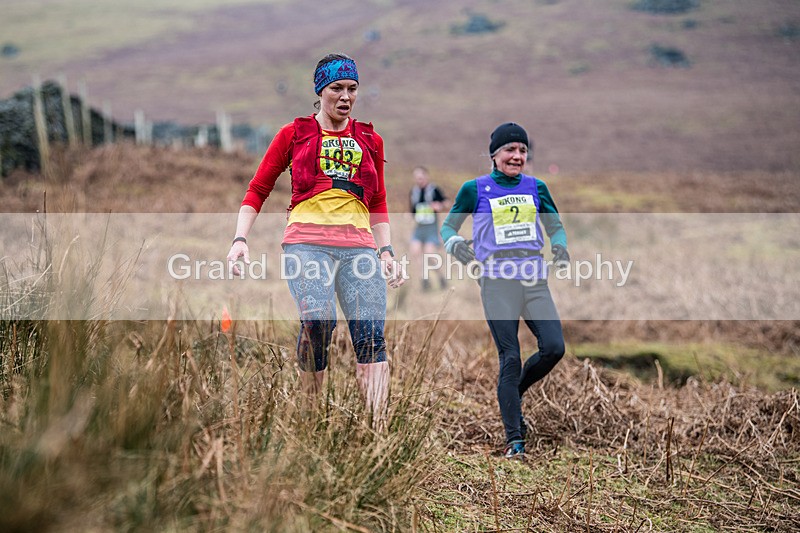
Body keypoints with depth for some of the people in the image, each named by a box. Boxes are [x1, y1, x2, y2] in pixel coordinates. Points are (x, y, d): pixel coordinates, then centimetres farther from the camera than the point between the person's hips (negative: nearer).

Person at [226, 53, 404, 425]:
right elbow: (257, 190, 13)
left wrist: (386, 251, 16)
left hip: (360, 246, 3)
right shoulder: (294, 134, 13)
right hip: (307, 241, -3)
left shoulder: (370, 140, 21)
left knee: (371, 336, -12)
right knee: (318, 322, -25)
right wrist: (240, 239, 0)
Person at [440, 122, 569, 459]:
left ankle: (514, 394, 20)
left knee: (554, 348, -10)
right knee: (510, 359, -6)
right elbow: (448, 226, 12)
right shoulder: (475, 189, 3)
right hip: (497, 282, -3)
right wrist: (456, 245, -10)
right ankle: (514, 439, 2)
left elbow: (555, 226, 22)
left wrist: (559, 247, 0)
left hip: (535, 280, 3)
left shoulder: (536, 188, 12)